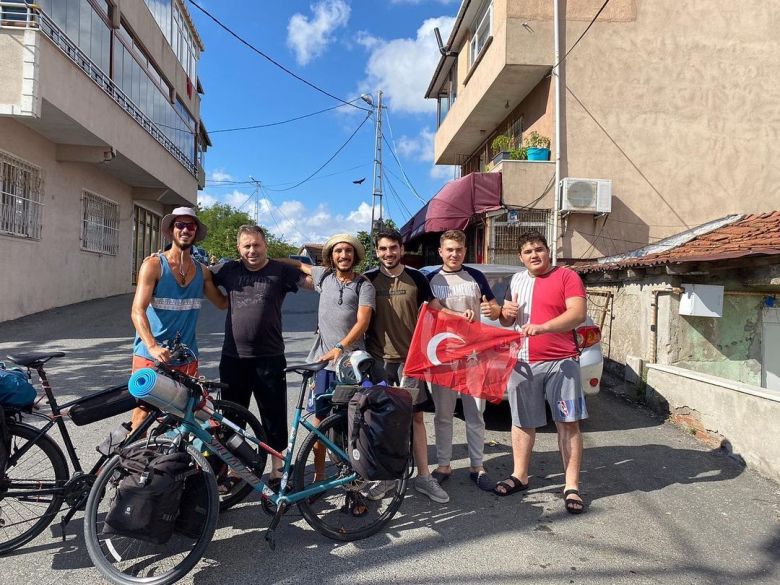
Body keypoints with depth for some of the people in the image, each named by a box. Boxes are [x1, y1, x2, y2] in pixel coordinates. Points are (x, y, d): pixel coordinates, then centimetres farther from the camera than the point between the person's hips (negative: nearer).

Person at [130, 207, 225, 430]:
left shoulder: (202, 271, 8)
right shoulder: (153, 264, -6)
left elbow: (222, 302, 19)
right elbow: (138, 311, -15)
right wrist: (153, 347, -30)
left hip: (187, 358, 4)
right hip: (150, 356, -4)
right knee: (142, 415, 1)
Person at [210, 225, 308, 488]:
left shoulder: (280, 271, 0)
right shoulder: (228, 270, 7)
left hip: (269, 358, -2)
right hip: (233, 357, 3)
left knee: (274, 417, 6)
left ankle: (277, 469, 21)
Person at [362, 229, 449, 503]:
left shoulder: (415, 278, 3)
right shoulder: (369, 279, 2)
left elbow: (435, 308, 11)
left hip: (409, 357, 0)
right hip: (378, 358, 0)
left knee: (416, 417, 3)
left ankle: (424, 476, 13)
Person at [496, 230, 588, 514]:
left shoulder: (567, 277, -2)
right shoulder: (516, 280, 15)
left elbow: (578, 313, -15)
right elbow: (506, 321, 24)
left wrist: (542, 327, -27)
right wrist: (506, 313, -1)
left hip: (561, 362, -4)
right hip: (522, 362, 5)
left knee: (568, 423, -1)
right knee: (522, 421, 13)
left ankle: (572, 487, 8)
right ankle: (519, 476, 28)